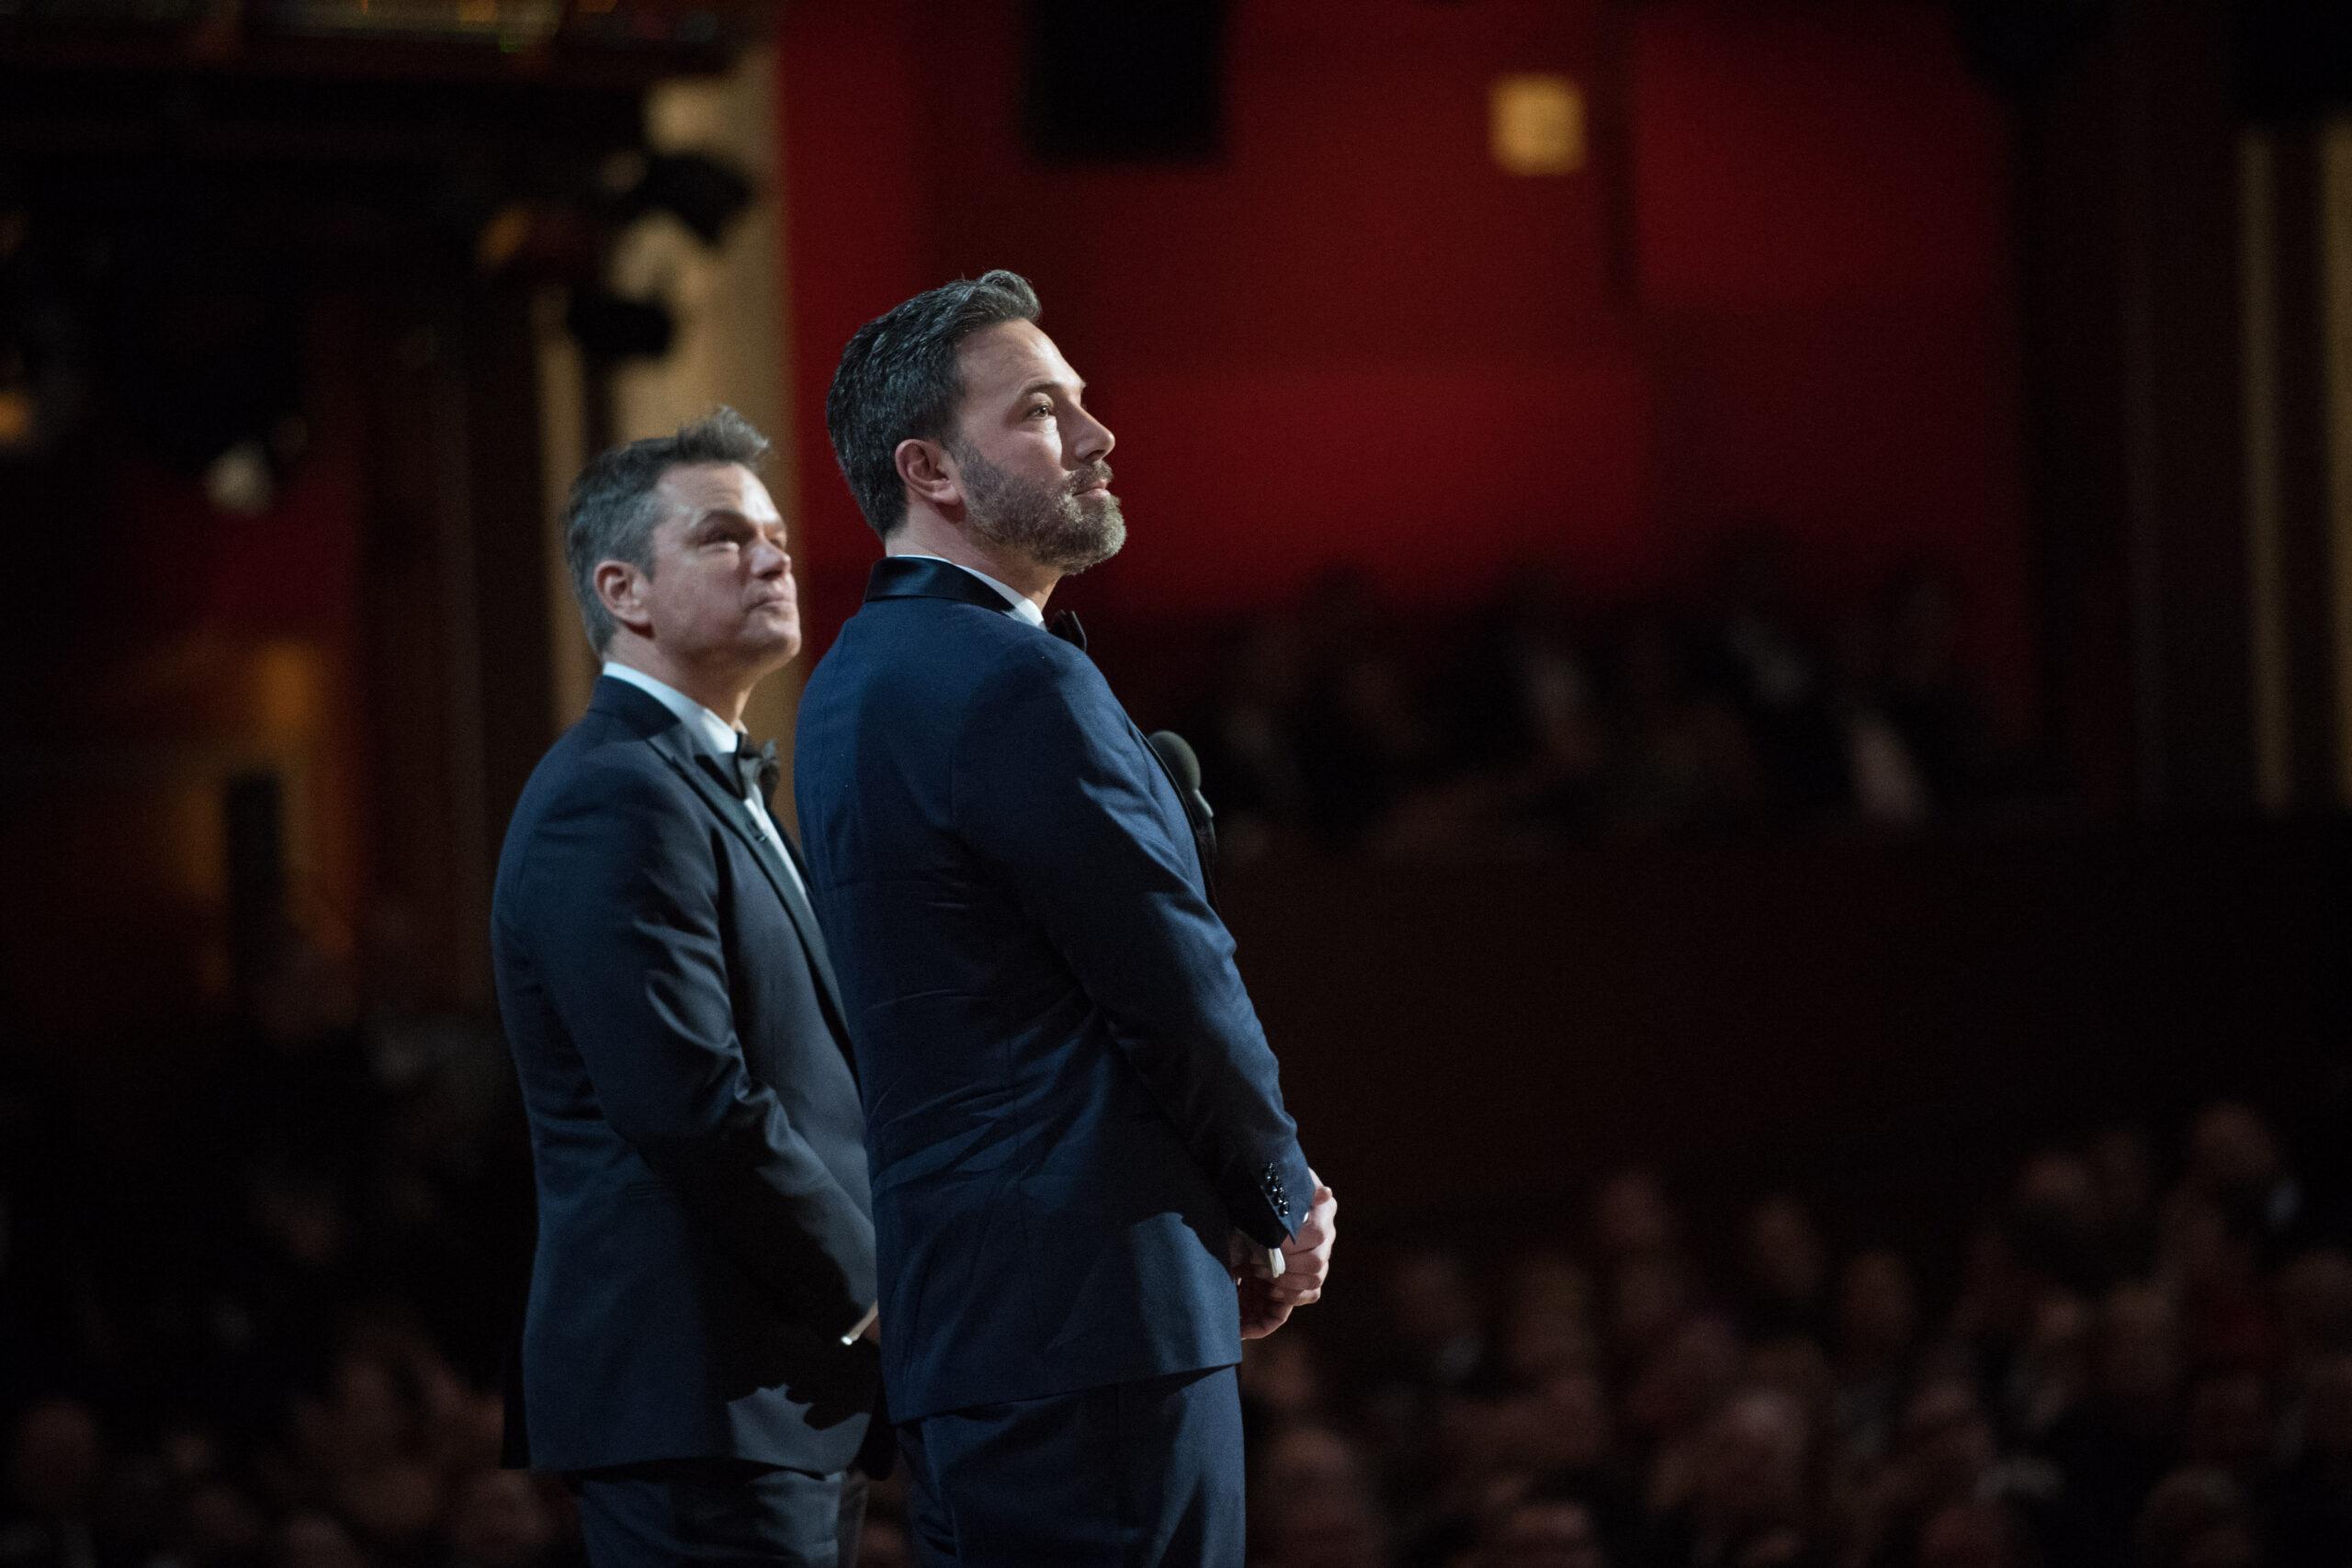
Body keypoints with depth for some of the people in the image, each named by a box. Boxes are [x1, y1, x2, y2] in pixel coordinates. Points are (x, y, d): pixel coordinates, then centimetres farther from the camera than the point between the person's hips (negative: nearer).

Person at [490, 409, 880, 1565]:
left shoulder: (712, 788, 20)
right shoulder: (615, 797, -13)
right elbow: (694, 1106, -21)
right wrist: (868, 1290, -12)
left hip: (788, 1386, 10)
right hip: (698, 1395, -10)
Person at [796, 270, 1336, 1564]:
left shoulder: (856, 681, 16)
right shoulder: (1014, 682, -15)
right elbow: (1183, 996, -13)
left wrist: (1253, 1191, 12)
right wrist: (1285, 1211, 4)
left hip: (955, 1312, 10)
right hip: (1091, 1312, -10)